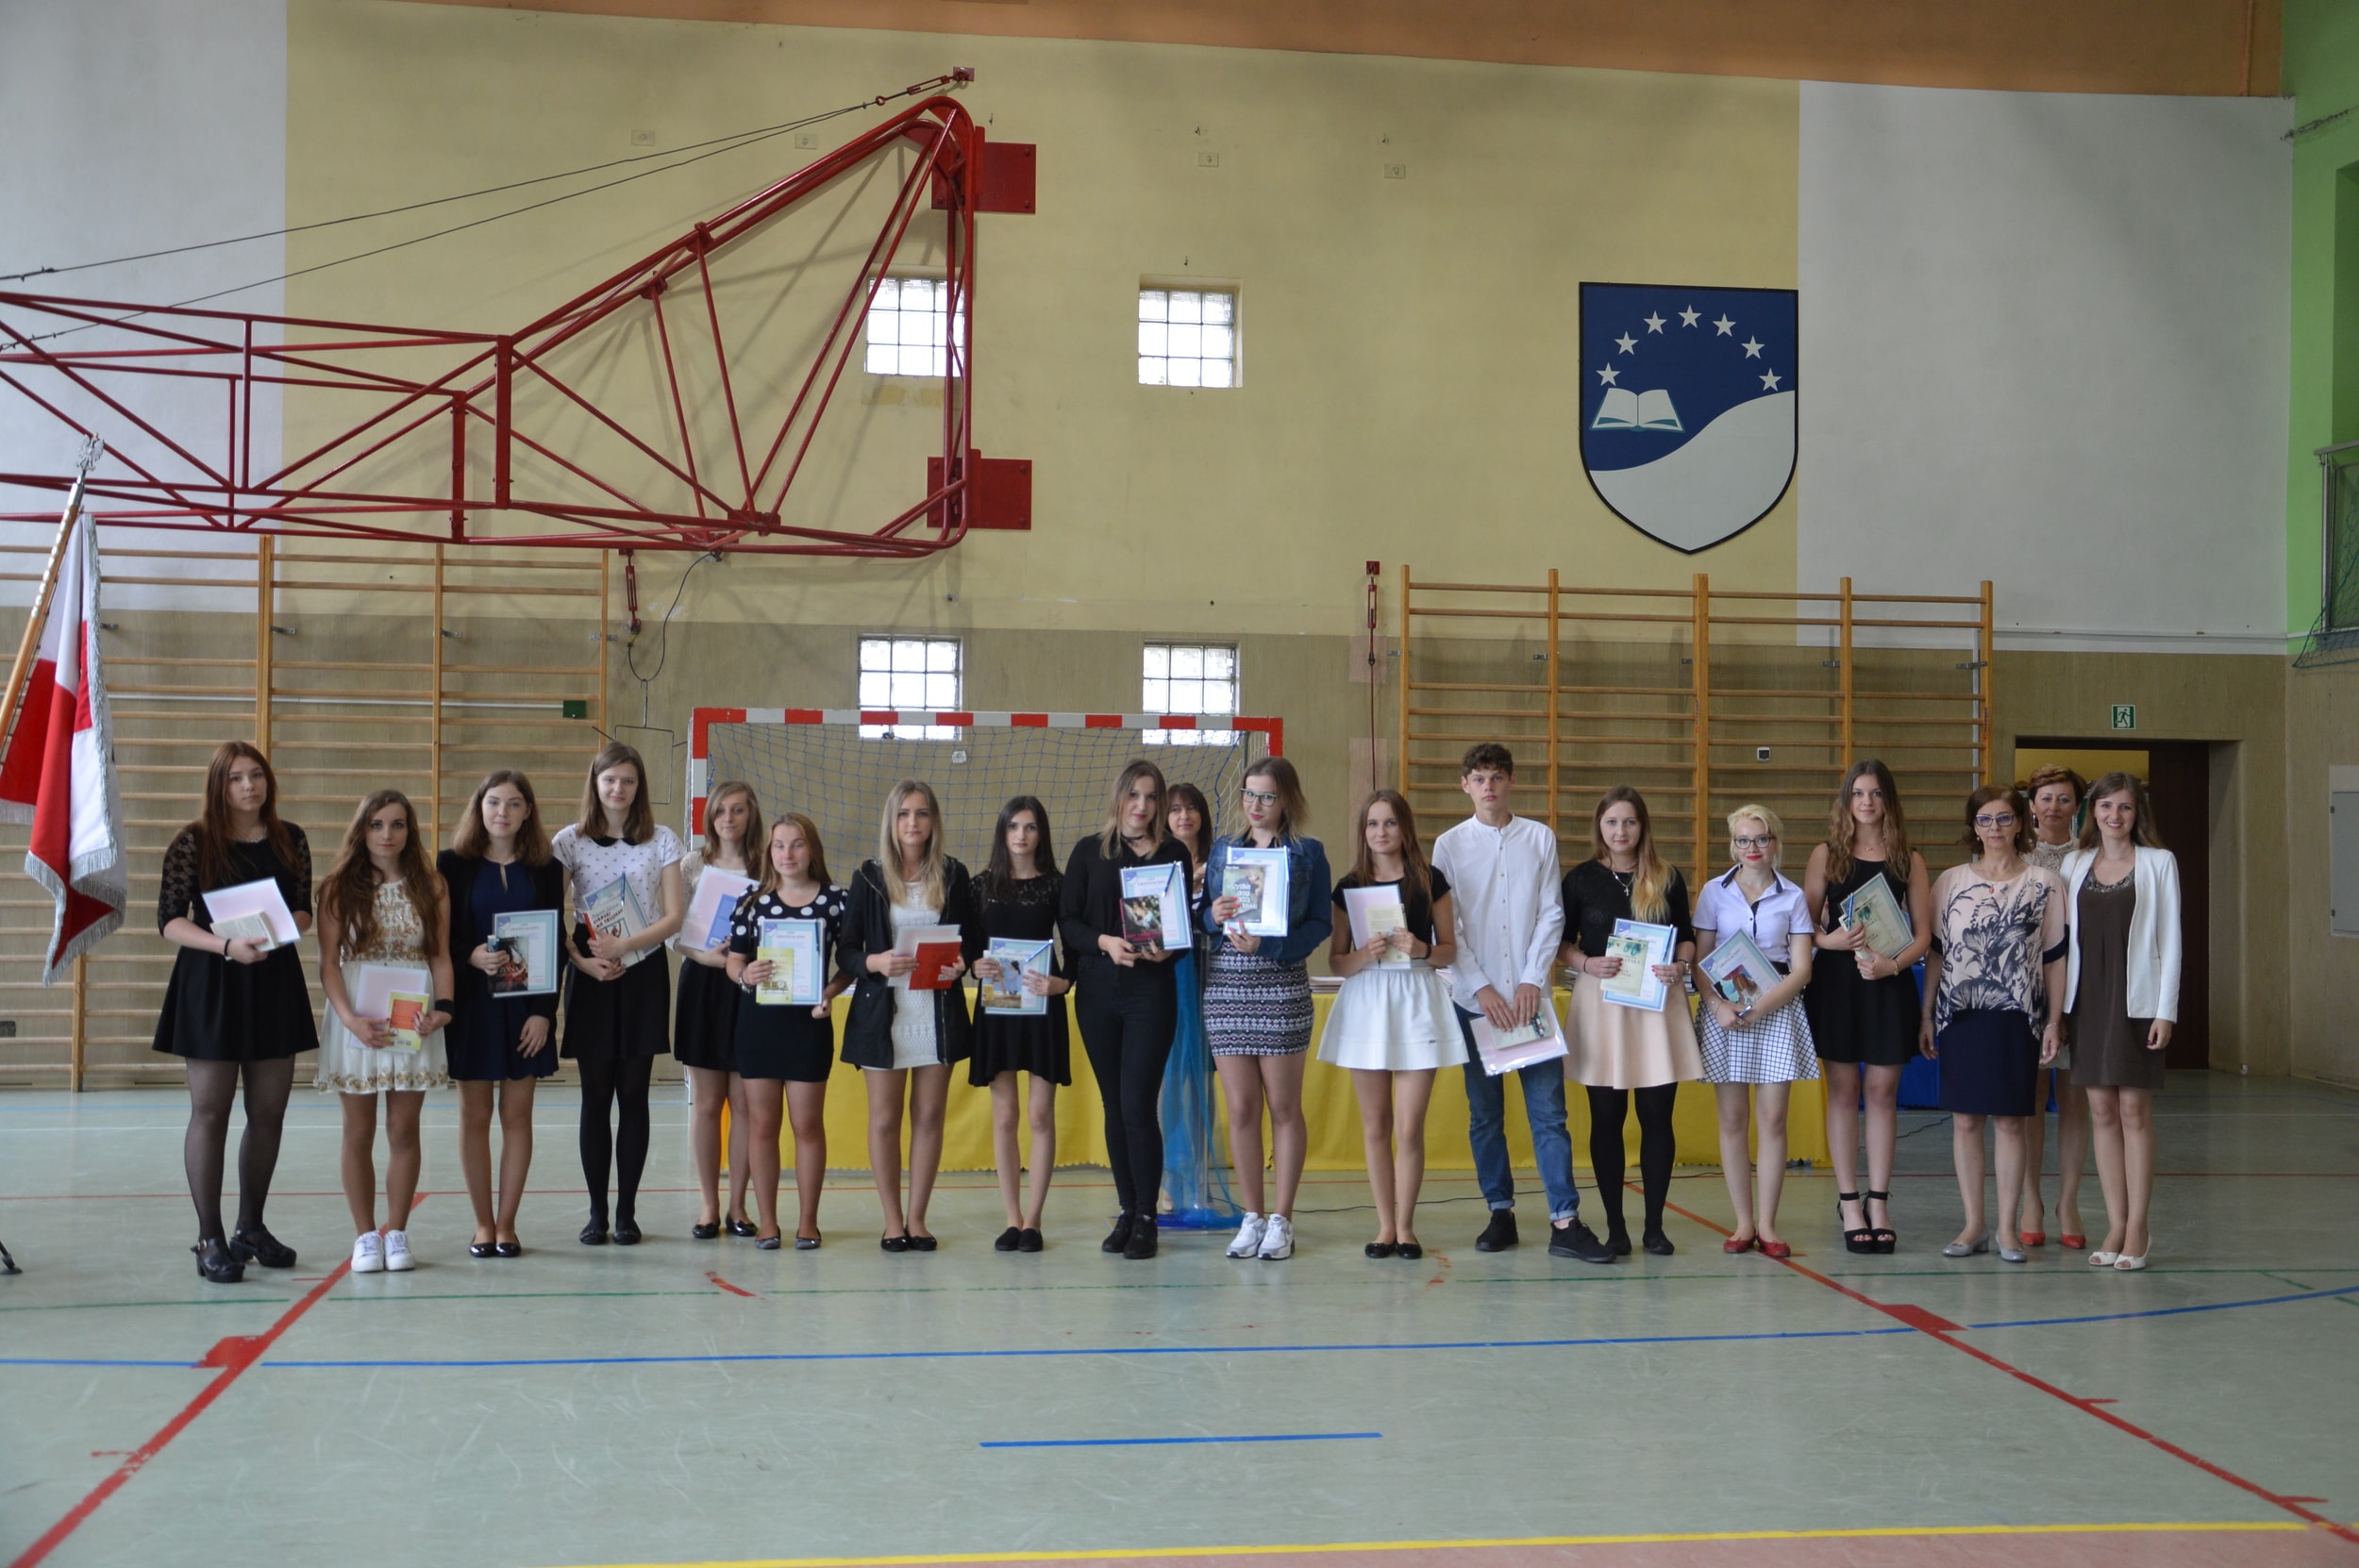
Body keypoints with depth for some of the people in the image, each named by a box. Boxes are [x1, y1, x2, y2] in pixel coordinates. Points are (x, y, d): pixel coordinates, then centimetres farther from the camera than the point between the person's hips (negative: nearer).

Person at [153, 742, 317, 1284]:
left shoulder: (290, 839, 7)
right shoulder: (192, 842, -4)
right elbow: (170, 920, -8)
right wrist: (227, 945, -22)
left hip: (275, 983, 4)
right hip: (210, 984, -4)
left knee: (269, 1112, 8)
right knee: (210, 1112, -2)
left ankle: (251, 1228, 22)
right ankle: (210, 1239, 3)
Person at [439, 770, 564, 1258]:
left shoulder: (546, 870, 5)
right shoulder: (454, 864, 2)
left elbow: (554, 945, 2)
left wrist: (544, 1011, -6)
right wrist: (472, 956, -20)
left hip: (526, 1007, 1)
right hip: (471, 1004, 0)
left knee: (517, 1114, 2)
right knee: (474, 1115, 3)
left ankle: (506, 1224, 11)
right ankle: (483, 1224, 13)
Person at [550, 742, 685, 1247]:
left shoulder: (662, 841, 4)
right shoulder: (569, 841, 3)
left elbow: (674, 916, -1)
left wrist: (624, 945, -13)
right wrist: (583, 960, -14)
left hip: (644, 977, 0)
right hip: (591, 979, 0)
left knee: (633, 1097, 2)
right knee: (596, 1097, 1)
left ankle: (626, 1212, 8)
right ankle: (597, 1213, 8)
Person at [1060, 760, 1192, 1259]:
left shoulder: (1174, 854, 4)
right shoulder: (1089, 852, 8)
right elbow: (1067, 919, 3)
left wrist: (1166, 949, -16)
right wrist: (1105, 942, -14)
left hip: (1151, 992, -2)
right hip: (1097, 992, 2)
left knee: (1138, 1106, -7)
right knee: (1114, 1105, 8)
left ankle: (1146, 1218, 3)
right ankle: (1126, 1211, 18)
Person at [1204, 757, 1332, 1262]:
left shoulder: (1308, 853, 3)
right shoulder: (1222, 849, 14)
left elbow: (1321, 923, -4)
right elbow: (1204, 915, 12)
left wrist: (1267, 945, -17)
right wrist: (1214, 915, -11)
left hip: (1280, 986, -3)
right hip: (1224, 987, 3)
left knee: (1284, 1106, 2)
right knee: (1241, 1107, 4)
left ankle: (1281, 1219, 10)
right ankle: (1252, 1215, 14)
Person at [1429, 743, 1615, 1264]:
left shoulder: (1540, 839, 7)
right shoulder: (1450, 845, 5)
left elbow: (1551, 914, 4)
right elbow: (1447, 926, 1)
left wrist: (1532, 981, -7)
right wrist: (1481, 989, -7)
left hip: (1530, 994, 0)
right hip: (1474, 998, 0)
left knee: (1548, 1111, -4)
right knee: (1484, 1114, 5)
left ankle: (1565, 1222, -5)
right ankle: (1500, 1213, 14)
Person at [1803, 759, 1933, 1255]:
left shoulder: (1909, 860, 6)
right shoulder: (1826, 855, 6)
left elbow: (1923, 934, 3)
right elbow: (1805, 922, 4)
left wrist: (1893, 964, -14)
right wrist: (1831, 940, -16)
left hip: (1889, 986, 0)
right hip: (1836, 982, 0)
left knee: (1883, 1091, 3)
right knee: (1843, 1091, 2)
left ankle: (1879, 1203, 9)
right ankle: (1849, 1203, 7)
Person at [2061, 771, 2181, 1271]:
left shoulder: (2158, 863, 0)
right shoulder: (2074, 864, 10)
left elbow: (2169, 940, -2)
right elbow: (2064, 935, 11)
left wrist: (2166, 1010, -8)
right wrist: (2058, 1003, 4)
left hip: (2136, 998, -3)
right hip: (2087, 996, 4)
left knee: (2134, 1110, -2)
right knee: (2102, 1111, 5)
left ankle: (2138, 1229, 5)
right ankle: (2116, 1225, 11)